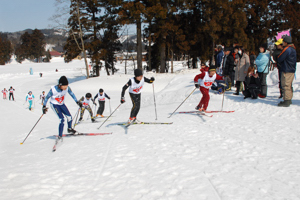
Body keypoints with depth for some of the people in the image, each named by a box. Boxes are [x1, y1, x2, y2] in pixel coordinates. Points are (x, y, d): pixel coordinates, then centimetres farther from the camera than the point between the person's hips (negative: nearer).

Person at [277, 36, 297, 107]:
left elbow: (279, 59, -14)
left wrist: (279, 61, 9)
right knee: (289, 85, 16)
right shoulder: (293, 49, 14)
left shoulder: (287, 49, -16)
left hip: (286, 71, -9)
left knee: (286, 86, -7)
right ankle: (289, 99, 22)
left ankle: (286, 101, -7)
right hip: (292, 70, 9)